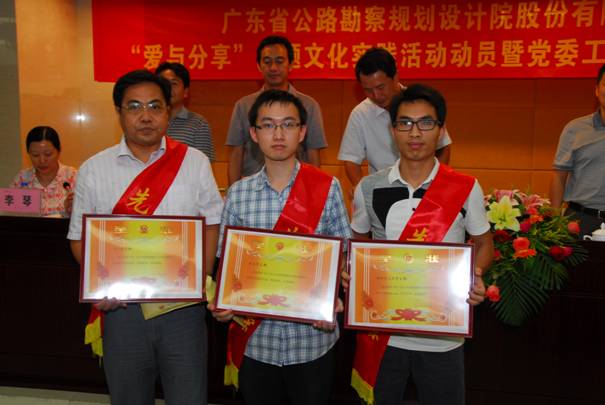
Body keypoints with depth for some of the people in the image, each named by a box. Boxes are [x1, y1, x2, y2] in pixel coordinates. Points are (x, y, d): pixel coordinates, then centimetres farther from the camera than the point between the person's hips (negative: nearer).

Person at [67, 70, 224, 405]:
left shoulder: (194, 162, 1)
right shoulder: (94, 170, 2)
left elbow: (212, 223, 5)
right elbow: (80, 238, 7)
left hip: (182, 306, -1)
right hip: (121, 308, 1)